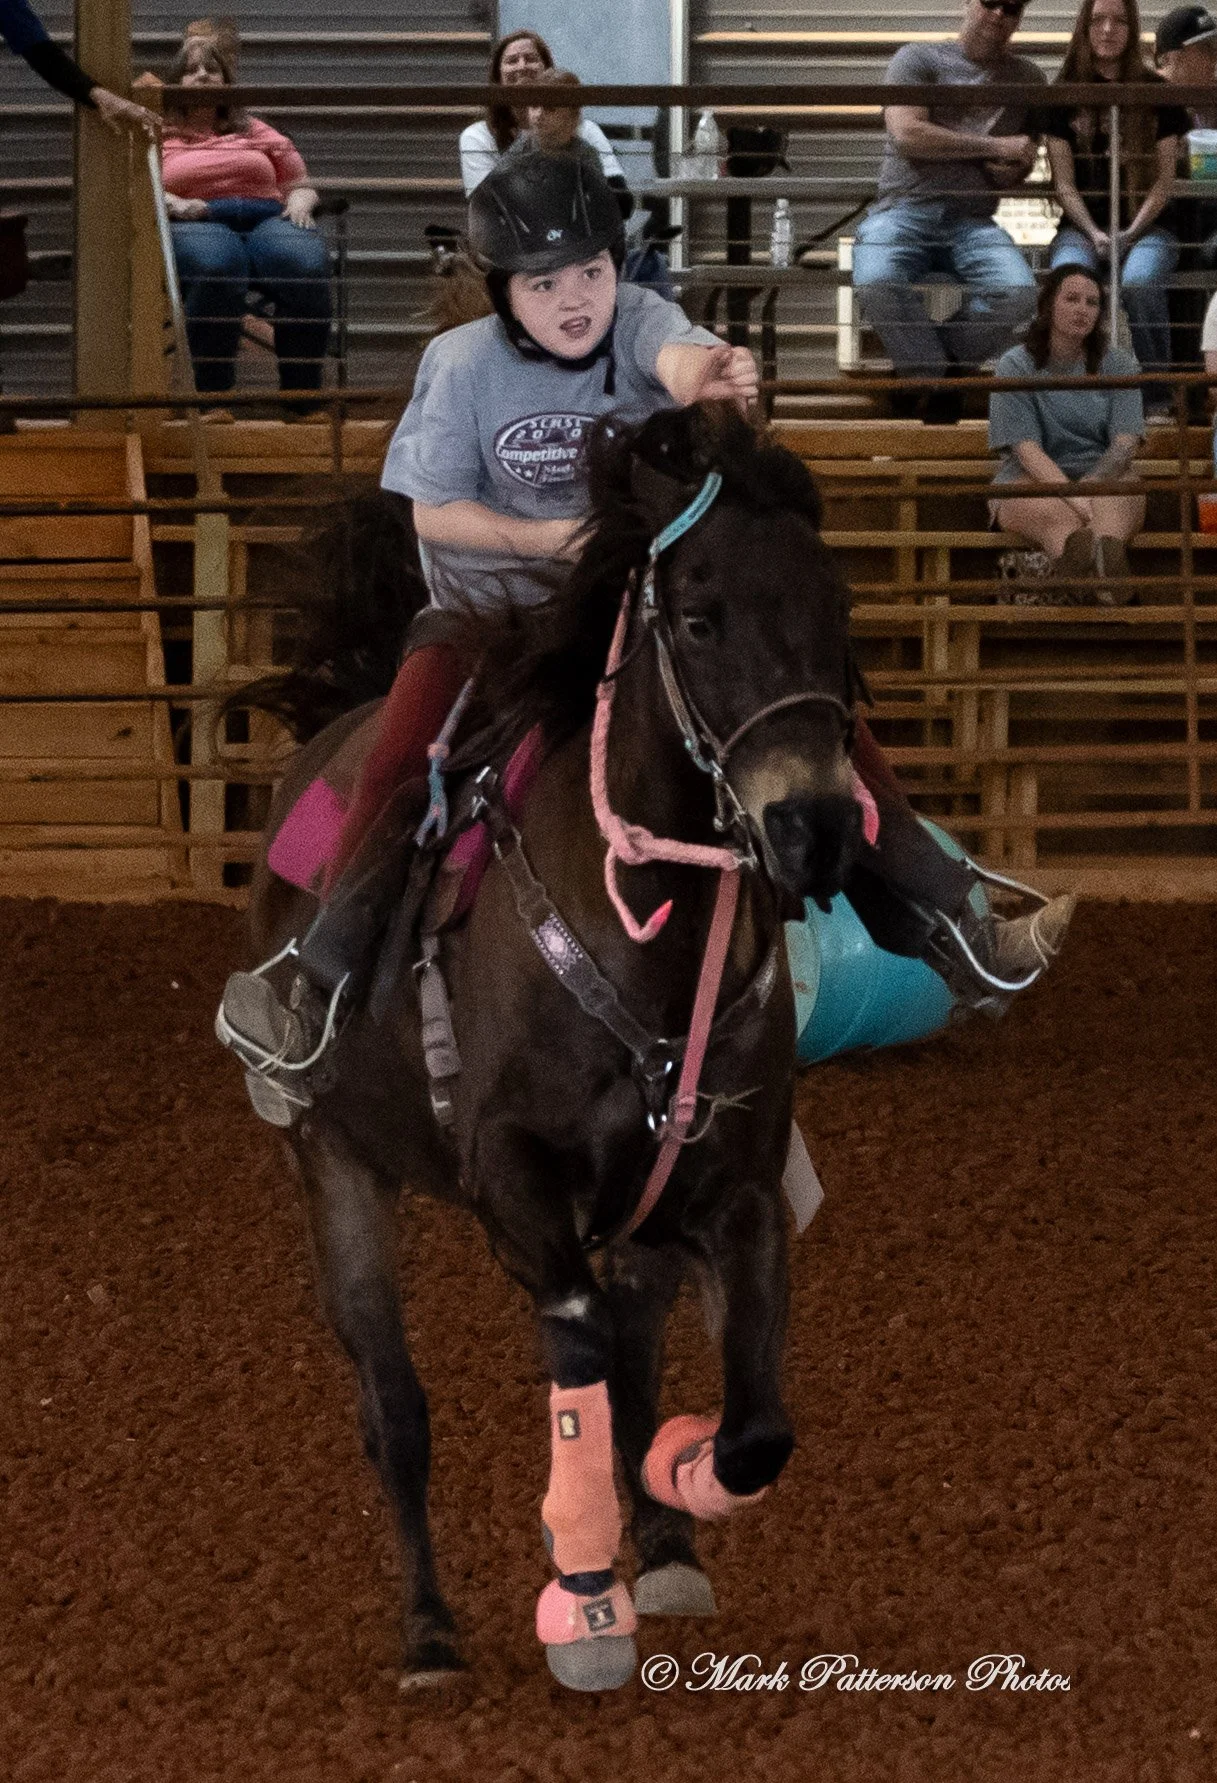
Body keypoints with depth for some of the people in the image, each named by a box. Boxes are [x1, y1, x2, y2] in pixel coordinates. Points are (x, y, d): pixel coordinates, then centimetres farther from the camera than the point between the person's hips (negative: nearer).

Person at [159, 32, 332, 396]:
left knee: (308, 262, -35)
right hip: (196, 226, -2)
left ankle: (303, 392, -32)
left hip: (267, 217, 2)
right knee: (217, 265, -42)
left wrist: (299, 204, 4)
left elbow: (300, 187, 28)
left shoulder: (256, 133, 31)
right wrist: (173, 204, -11)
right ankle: (213, 393, -41)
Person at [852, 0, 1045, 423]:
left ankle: (926, 365, -5)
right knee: (876, 283, -36)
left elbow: (1025, 154, 31)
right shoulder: (919, 60, 7)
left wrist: (1013, 171, 4)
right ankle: (937, 376, -13)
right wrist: (996, 146, -4)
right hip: (905, 208, -3)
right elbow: (908, 134, -8)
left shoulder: (1026, 78, 22)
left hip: (972, 221, 3)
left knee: (1018, 294, -29)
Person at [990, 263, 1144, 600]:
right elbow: (1026, 449, -8)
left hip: (1102, 478, 2)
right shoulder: (1015, 366, 3)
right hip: (1033, 481, -2)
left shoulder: (1118, 366, 11)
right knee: (1056, 515, -38)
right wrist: (1071, 494, -25)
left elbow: (1125, 443, -2)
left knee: (1112, 507, -36)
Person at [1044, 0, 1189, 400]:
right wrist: (1095, 235, -10)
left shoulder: (1157, 94, 8)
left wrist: (1131, 233, -10)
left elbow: (1164, 180, 5)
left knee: (1140, 283, -36)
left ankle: (1155, 396, -26)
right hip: (1082, 225, 1)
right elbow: (1064, 182, 5)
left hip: (1146, 227, -1)